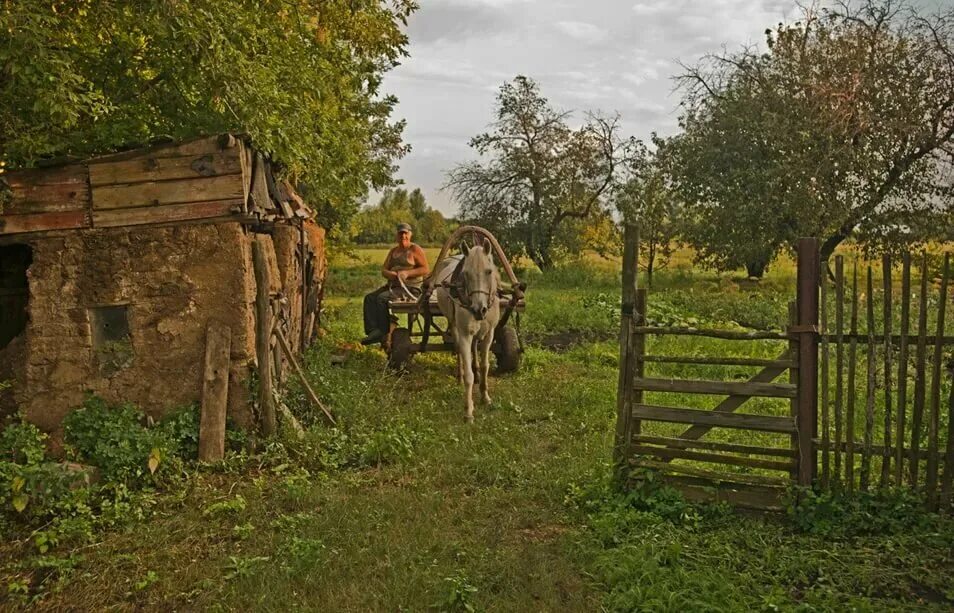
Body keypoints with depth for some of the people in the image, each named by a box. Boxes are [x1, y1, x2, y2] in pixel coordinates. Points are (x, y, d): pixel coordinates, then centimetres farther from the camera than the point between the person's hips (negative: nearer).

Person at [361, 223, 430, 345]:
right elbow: (383, 270, 14)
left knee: (382, 298, -27)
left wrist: (407, 273, -20)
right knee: (369, 298, -12)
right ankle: (372, 331, -24)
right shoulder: (393, 251, 19)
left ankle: (383, 333, -20)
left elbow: (426, 270, -10)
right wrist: (390, 274, -10)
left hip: (411, 288, -8)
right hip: (393, 285, 8)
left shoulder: (415, 250, -2)